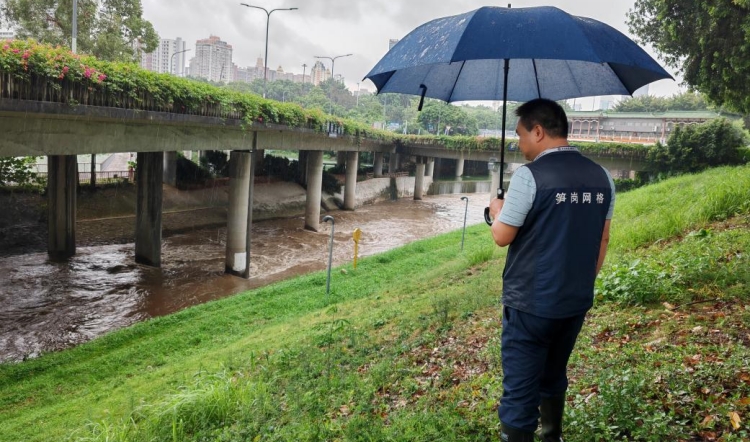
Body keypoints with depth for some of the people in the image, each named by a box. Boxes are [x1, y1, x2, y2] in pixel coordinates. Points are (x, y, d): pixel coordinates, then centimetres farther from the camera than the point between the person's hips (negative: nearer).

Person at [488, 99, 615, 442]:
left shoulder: (529, 175, -17)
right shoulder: (601, 177, 4)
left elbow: (502, 237, -12)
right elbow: (603, 240, 10)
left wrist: (496, 211, 9)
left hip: (531, 303, -7)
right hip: (576, 301, 7)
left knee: (520, 391, 3)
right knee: (553, 378, 25)